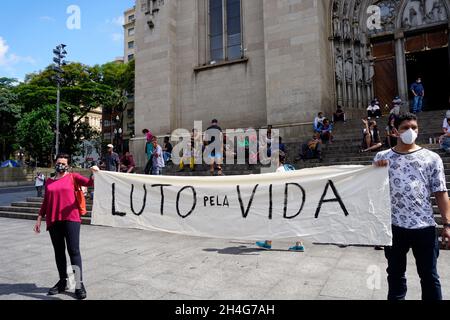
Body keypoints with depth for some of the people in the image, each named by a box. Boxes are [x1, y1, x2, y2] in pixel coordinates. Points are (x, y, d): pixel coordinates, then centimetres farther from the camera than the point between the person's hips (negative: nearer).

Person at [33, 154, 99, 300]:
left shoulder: (72, 177, 5)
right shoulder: (49, 182, 15)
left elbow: (90, 183, -8)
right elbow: (45, 202, 19)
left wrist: (94, 173, -27)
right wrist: (39, 219, 18)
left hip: (71, 218, -4)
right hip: (53, 221, 4)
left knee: (74, 250, -6)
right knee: (59, 252, 11)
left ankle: (79, 284, -1)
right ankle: (63, 281, 23)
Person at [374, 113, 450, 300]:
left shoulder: (432, 158, 2)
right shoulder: (382, 157, 3)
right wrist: (377, 170, -15)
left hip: (425, 226, 0)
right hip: (394, 226, 1)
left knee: (429, 275, 13)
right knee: (395, 272, 16)